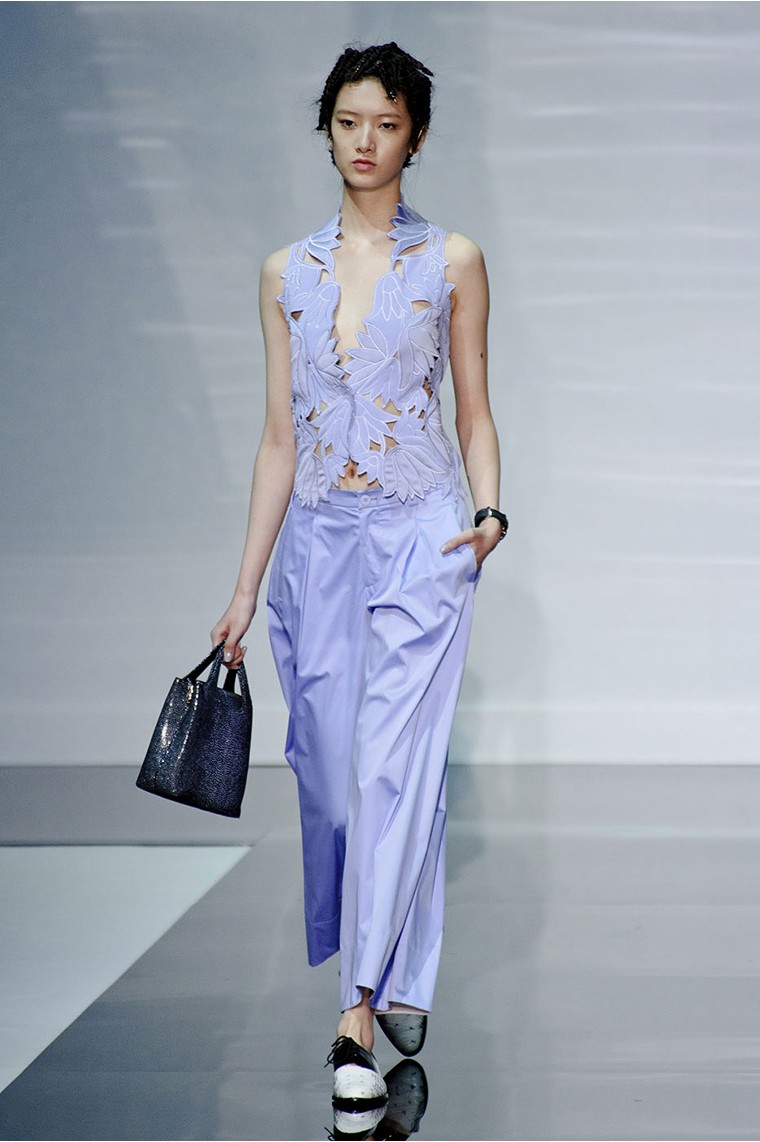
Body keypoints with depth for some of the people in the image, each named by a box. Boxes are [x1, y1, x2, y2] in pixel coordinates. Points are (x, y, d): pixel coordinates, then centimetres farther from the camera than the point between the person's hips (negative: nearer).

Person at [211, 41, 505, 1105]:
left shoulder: (453, 261, 4)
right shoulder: (287, 272, 11)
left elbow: (475, 414, 8)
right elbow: (279, 437, 12)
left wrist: (489, 513, -12)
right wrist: (246, 587, 9)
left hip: (419, 536, -4)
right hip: (319, 539, 4)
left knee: (391, 762, -13)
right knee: (330, 766, 6)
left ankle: (362, 1010, -14)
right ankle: (394, 978, 23)